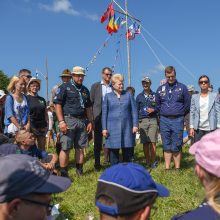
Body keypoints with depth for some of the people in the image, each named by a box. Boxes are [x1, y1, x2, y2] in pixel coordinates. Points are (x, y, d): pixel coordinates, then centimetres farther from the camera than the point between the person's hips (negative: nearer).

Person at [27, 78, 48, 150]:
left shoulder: (42, 99, 16)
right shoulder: (26, 98, 1)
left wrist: (47, 125, 9)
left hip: (42, 127, 5)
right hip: (32, 127, -5)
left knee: (42, 148, 7)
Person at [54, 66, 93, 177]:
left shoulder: (85, 90, 18)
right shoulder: (65, 87, -1)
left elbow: (88, 107, 23)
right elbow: (58, 104, -7)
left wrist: (90, 121, 15)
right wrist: (61, 121, -15)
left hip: (82, 121, 6)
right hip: (69, 120, -6)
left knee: (80, 148, 9)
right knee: (65, 148, -6)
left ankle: (80, 171, 19)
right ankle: (63, 174, 0)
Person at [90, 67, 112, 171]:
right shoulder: (95, 86, 6)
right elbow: (91, 102, 4)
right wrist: (91, 117, -4)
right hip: (98, 116, -1)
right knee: (98, 141, 5)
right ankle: (97, 164, 13)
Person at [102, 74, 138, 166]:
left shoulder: (128, 95, 9)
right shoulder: (108, 96, 8)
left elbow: (134, 111, 8)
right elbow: (104, 113, 6)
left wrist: (135, 125, 0)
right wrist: (104, 128, -1)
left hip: (127, 127, 1)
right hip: (113, 128, -1)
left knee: (127, 151, 5)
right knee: (113, 150, 1)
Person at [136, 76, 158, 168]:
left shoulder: (155, 95, 9)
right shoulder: (139, 96, 13)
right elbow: (136, 110, 14)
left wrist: (153, 110, -9)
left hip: (153, 120, -1)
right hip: (142, 121, 1)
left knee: (153, 142, -6)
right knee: (145, 143, 2)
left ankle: (153, 162, 2)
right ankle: (147, 162, 10)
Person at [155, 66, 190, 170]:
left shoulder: (182, 87, 2)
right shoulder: (160, 89, 10)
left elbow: (187, 104, 6)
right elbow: (158, 105, 20)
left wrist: (180, 115, 9)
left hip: (177, 120, -3)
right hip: (164, 120, 3)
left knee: (176, 147, -2)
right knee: (166, 147, 7)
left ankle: (177, 169, 6)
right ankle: (167, 168, 13)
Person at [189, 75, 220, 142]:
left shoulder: (215, 96, 4)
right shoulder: (194, 97, 9)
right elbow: (192, 112, 6)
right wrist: (191, 127, -1)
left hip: (211, 128, -2)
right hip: (198, 128, 2)